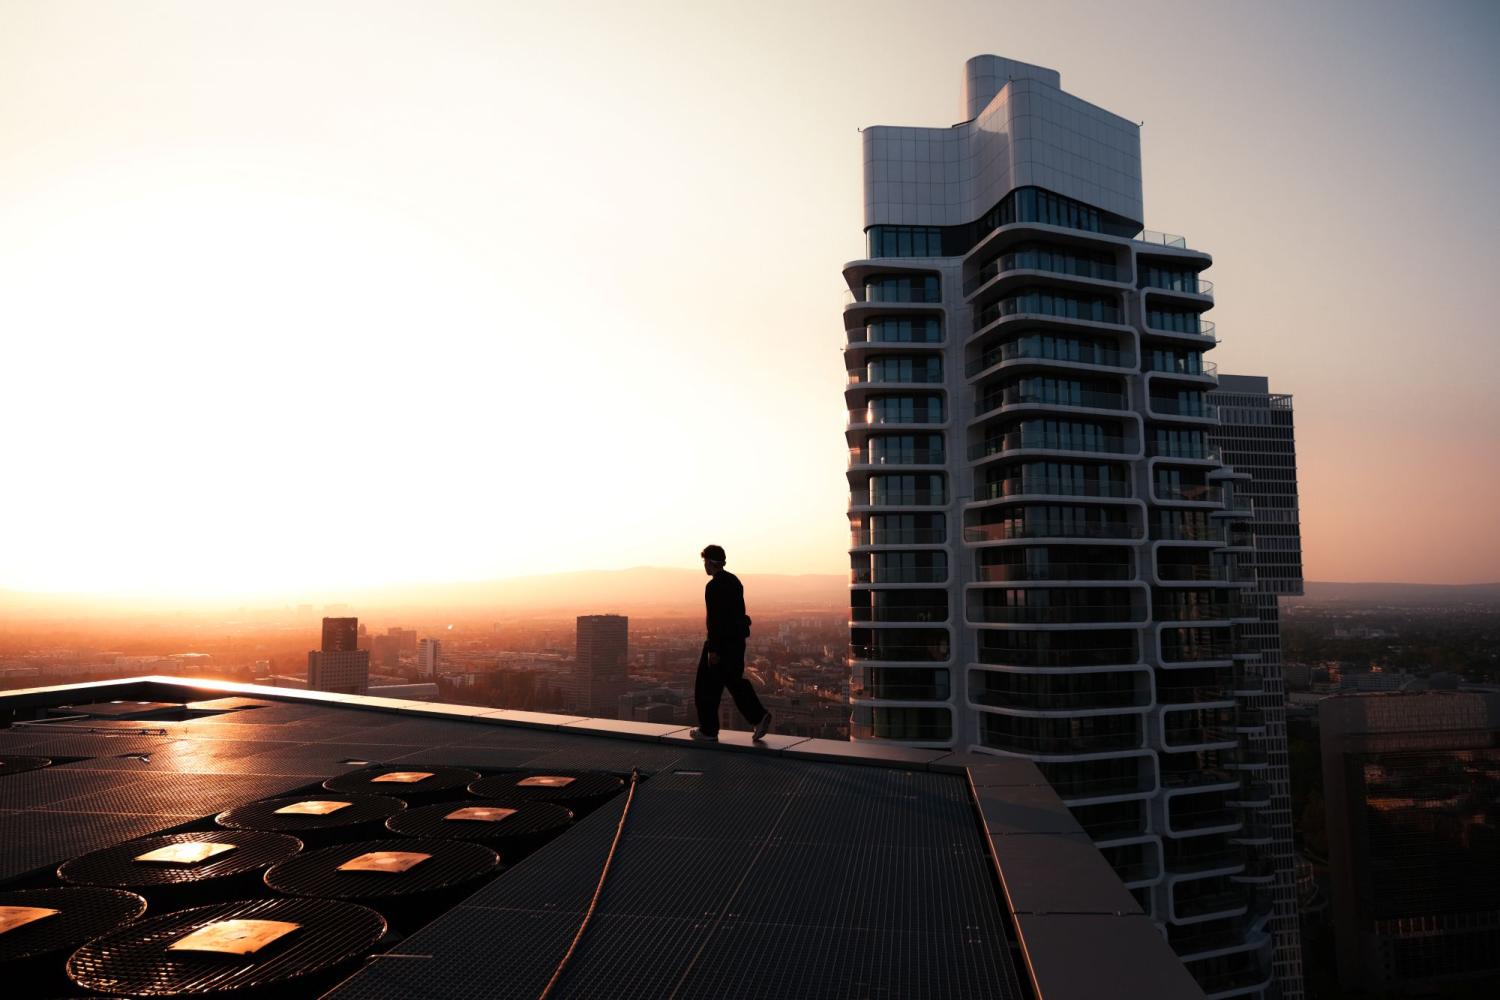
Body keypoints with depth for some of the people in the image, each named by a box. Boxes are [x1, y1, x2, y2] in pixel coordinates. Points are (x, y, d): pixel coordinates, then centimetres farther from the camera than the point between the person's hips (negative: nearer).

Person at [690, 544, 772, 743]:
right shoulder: (734, 580, 11)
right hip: (737, 640, 9)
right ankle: (759, 717, 4)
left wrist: (713, 649, -19)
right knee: (735, 681, 17)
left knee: (707, 686, 4)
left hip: (721, 641, -9)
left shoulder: (713, 586, -16)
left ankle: (708, 731, 10)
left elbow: (714, 619, -21)